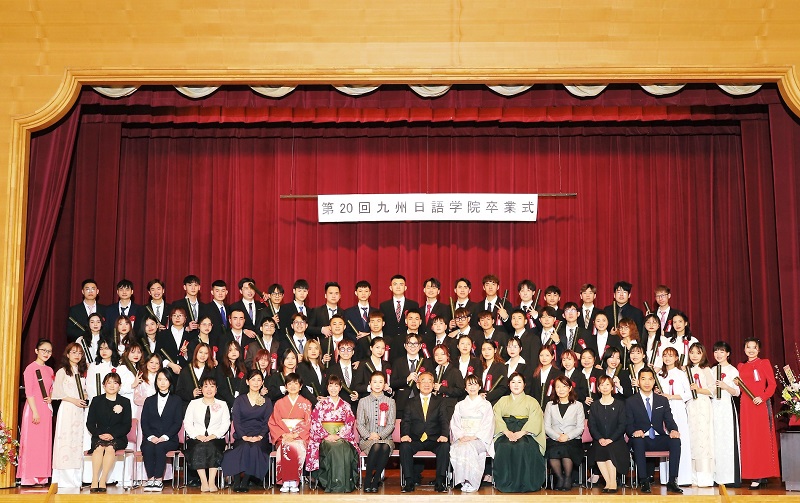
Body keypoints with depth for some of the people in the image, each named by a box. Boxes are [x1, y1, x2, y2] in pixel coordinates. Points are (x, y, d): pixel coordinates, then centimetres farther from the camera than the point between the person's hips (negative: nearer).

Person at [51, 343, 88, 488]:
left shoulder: (82, 372, 17)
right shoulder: (62, 372, 0)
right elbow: (57, 393, -7)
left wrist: (85, 399, 5)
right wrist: (73, 400, -14)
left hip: (80, 410, 6)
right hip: (66, 410, -6)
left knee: (78, 440, 2)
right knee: (65, 439, -9)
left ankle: (76, 479, 4)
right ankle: (65, 479, -8)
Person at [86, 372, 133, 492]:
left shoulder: (125, 402, 9)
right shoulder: (96, 401, 13)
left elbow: (127, 426, 2)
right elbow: (90, 423, 7)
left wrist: (112, 435, -14)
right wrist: (100, 434, -12)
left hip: (118, 438, -1)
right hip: (99, 436, 1)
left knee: (110, 447, -34)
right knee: (99, 446, -33)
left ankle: (103, 480, -33)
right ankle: (94, 480, -34)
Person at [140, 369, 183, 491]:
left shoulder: (177, 400, 13)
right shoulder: (149, 400, 20)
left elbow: (178, 423, 2)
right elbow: (144, 422, 9)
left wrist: (165, 436, -13)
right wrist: (151, 436, -10)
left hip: (169, 439, -2)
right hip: (151, 438, 2)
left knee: (160, 447, -35)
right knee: (148, 448, -32)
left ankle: (159, 480, -33)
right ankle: (150, 479, -30)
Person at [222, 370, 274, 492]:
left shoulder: (267, 402, 16)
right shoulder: (239, 400, 14)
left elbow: (267, 422, 6)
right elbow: (236, 421, 4)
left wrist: (260, 436, -12)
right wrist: (244, 436, -13)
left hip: (260, 438, 0)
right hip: (241, 437, 0)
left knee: (255, 448, -35)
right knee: (244, 447, -35)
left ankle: (245, 482, -31)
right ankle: (237, 481, -32)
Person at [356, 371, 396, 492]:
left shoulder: (390, 402, 12)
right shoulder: (363, 401, 12)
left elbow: (391, 425, 4)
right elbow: (359, 424, 5)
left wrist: (379, 435, -13)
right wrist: (368, 436, -14)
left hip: (385, 438, 1)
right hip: (367, 440, 0)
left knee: (385, 447, -36)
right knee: (376, 446, -36)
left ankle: (375, 481, -28)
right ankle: (367, 481, -25)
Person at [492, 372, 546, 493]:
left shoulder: (531, 401, 15)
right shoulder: (502, 401, 21)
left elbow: (534, 422, 0)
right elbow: (497, 418, 5)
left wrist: (521, 433, -17)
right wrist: (507, 432, -14)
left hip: (525, 434, -1)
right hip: (505, 434, 2)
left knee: (523, 446, -36)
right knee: (504, 447, -33)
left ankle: (524, 483, -28)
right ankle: (506, 482, -27)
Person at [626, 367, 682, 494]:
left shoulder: (663, 400, 16)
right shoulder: (631, 402, 8)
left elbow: (669, 420, 7)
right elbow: (628, 424, 1)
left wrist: (673, 430, -17)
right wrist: (634, 432, -23)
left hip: (659, 440, 2)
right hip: (641, 439, -2)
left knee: (675, 440, -28)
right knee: (637, 440, -37)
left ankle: (672, 481, -28)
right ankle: (644, 481, -33)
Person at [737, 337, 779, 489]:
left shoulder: (764, 363, 2)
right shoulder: (741, 366, 16)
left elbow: (772, 384, -4)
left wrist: (762, 397, -18)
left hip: (761, 404, -5)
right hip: (746, 405, 5)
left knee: (762, 438, -7)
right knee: (749, 439, 2)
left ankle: (762, 476, -7)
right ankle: (755, 476, 5)